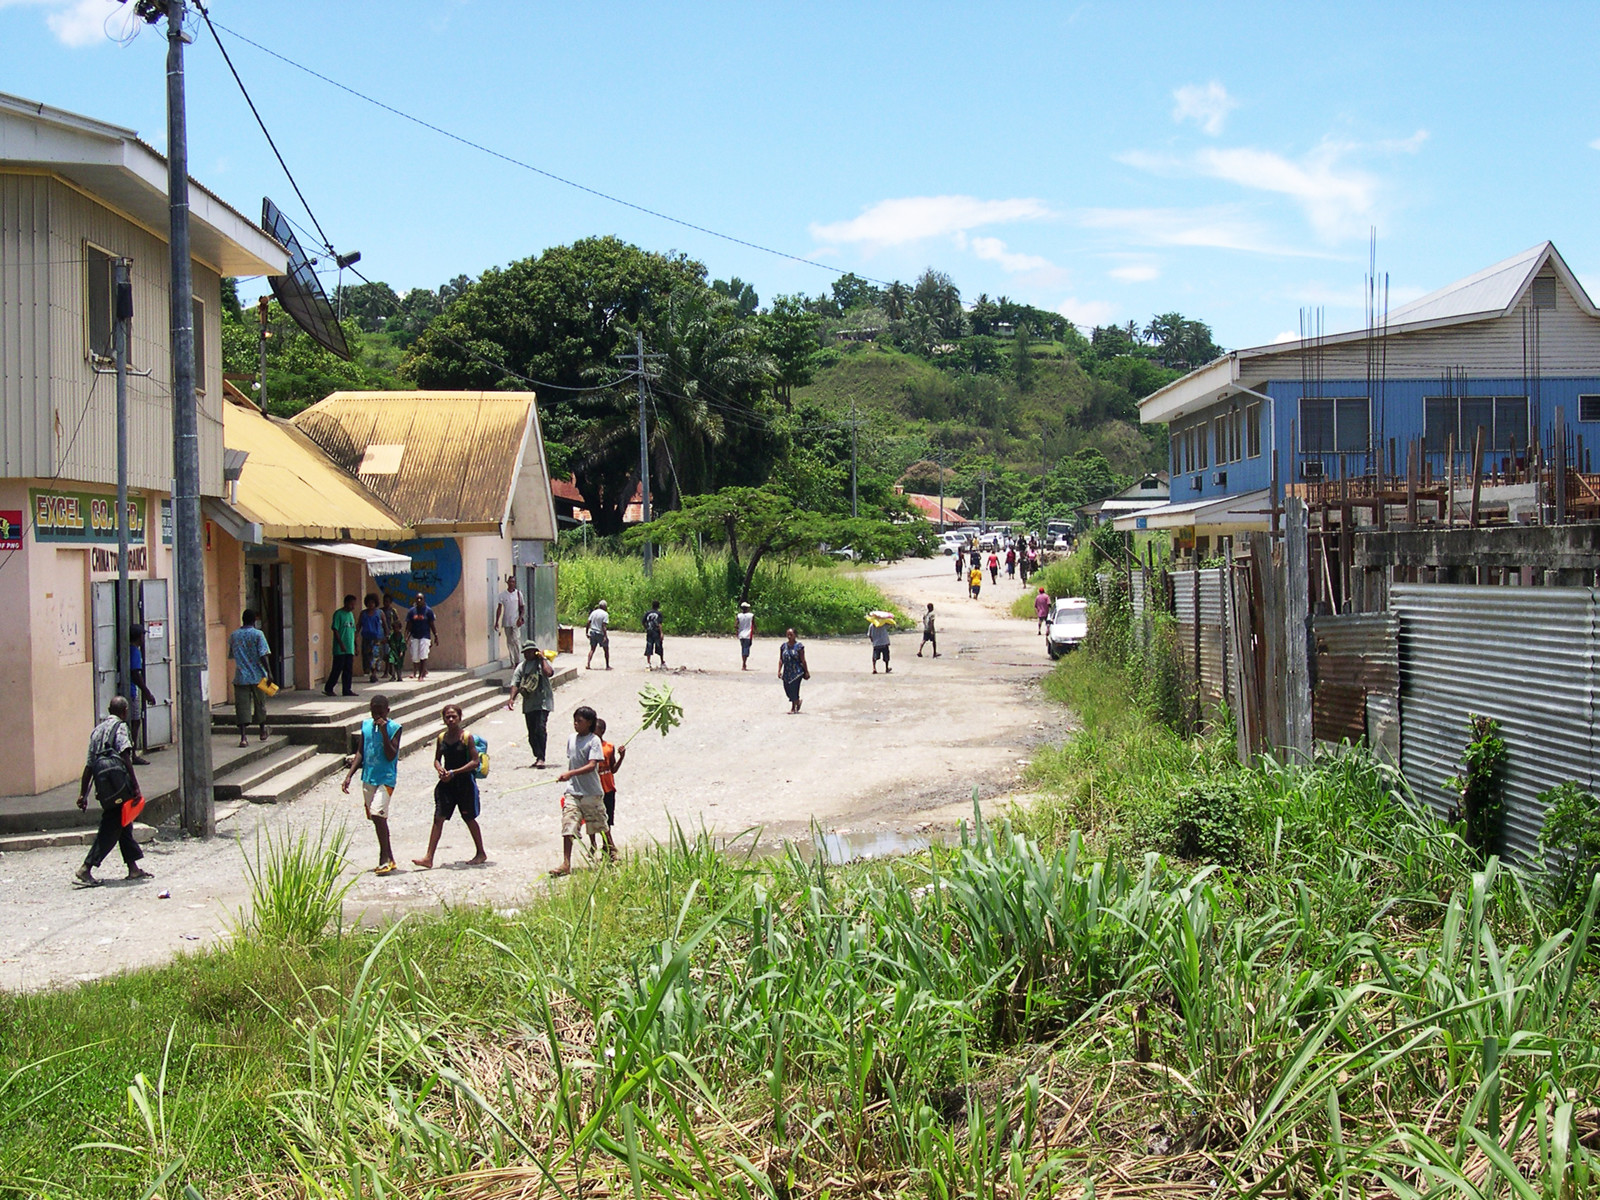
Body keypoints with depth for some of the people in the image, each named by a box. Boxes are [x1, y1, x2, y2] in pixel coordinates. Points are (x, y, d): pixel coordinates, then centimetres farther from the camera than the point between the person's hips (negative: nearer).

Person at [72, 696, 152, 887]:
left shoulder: (97, 730, 23)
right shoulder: (120, 726, 1)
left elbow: (89, 764, 21)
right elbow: (125, 754, -12)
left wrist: (83, 794, 23)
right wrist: (135, 785, -16)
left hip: (100, 778, 8)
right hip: (116, 776, -8)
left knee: (122, 823, 14)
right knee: (112, 828, -6)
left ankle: (133, 867, 18)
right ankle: (85, 870, -11)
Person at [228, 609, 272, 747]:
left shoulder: (233, 636, 5)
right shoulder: (258, 634, -7)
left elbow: (231, 655, 15)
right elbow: (263, 656, -13)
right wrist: (268, 672, -10)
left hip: (240, 677, 2)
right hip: (257, 676, -2)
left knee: (242, 706, -2)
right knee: (260, 704, 15)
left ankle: (242, 736, -16)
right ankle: (263, 732, 31)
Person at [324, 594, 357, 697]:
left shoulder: (351, 614, 15)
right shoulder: (338, 614, -7)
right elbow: (335, 630, -12)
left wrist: (354, 646, 18)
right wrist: (341, 644, -18)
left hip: (349, 649, 7)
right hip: (340, 649, -7)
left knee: (348, 669, 6)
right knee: (337, 669, -4)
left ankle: (347, 690, 9)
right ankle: (328, 689, 6)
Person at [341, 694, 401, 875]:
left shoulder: (394, 728, -8)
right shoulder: (366, 725, 8)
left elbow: (391, 756, -15)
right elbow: (360, 752, 13)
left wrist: (384, 732, -22)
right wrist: (349, 775, 5)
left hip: (386, 779, -6)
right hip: (368, 778, 6)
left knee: (378, 815, -20)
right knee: (376, 817, 11)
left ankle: (385, 858, -12)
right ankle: (389, 859, 21)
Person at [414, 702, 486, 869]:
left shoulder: (466, 737, -10)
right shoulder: (441, 738, 4)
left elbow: (475, 761, -13)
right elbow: (437, 759, 15)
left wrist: (454, 772, -18)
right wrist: (440, 769, -9)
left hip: (464, 782, -4)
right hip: (446, 782, 4)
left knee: (469, 819, 8)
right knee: (438, 818, -4)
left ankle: (481, 854, 25)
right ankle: (429, 858, -5)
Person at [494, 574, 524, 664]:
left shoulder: (518, 594, 3)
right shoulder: (502, 595, 3)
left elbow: (522, 608, 6)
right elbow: (499, 608, 4)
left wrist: (520, 618, -9)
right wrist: (497, 621, -1)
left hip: (516, 622, -2)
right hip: (506, 622, 2)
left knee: (516, 640, -13)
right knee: (509, 642, 7)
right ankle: (512, 662, 13)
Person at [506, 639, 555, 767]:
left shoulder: (543, 662, 3)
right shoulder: (521, 667, 14)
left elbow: (549, 672, -19)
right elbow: (515, 683, 7)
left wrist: (542, 659, -9)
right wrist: (512, 698, -8)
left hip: (542, 702, -5)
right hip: (528, 703, 5)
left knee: (540, 729, -18)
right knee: (532, 733, 9)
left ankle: (541, 758, -20)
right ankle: (538, 757, 22)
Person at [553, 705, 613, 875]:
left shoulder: (594, 741, -12)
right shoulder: (571, 739, 7)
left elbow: (591, 765, -22)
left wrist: (570, 774, -33)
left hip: (591, 792, -4)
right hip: (572, 791, 4)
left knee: (601, 825, 13)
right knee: (567, 827, -8)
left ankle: (612, 851, 37)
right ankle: (566, 864, -10)